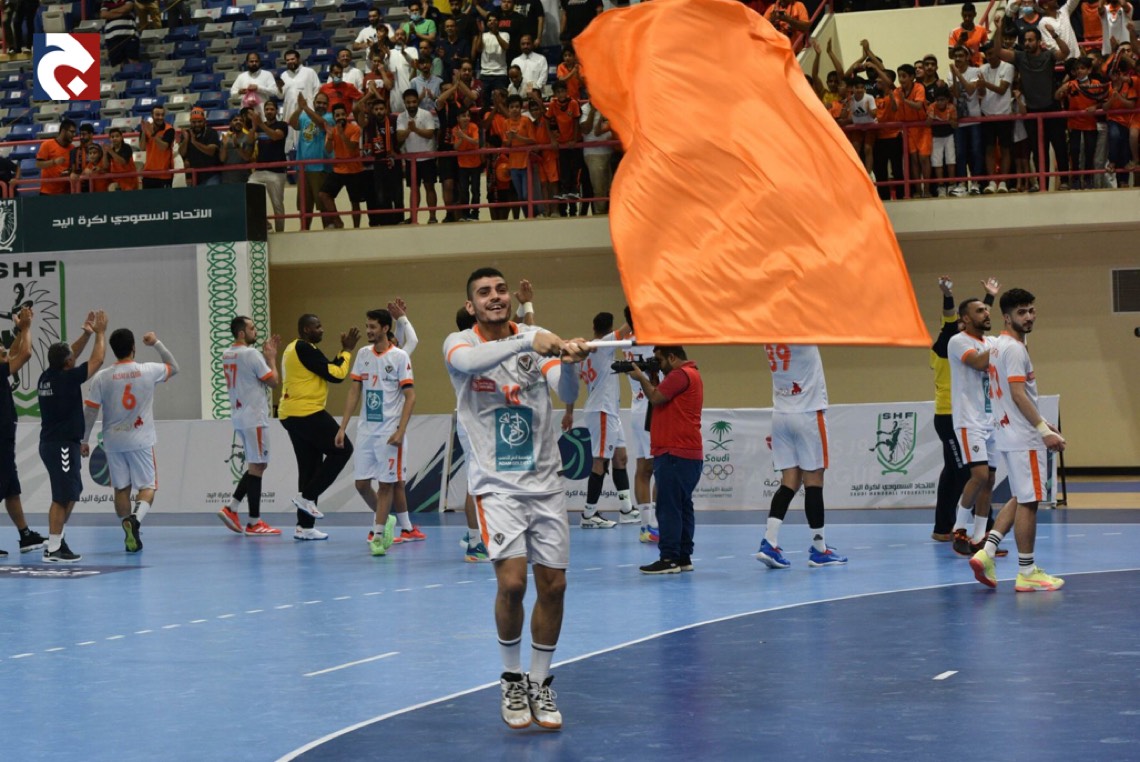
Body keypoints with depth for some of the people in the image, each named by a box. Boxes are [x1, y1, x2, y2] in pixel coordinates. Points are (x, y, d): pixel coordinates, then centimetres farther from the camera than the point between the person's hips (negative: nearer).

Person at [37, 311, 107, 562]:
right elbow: (96, 360, -9)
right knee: (63, 497, -7)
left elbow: (69, 356, 24)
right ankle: (53, 549, -7)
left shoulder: (47, 377, 6)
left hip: (51, 443, 9)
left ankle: (57, 540, 20)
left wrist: (86, 334, 21)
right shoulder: (67, 378, -16)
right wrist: (100, 333, 3)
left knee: (70, 494, 17)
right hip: (63, 445, -9)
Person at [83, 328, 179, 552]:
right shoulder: (148, 371, -7)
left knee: (121, 488, 12)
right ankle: (136, 519, -24)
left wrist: (83, 440, 5)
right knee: (147, 486, 4)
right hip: (141, 440, -2)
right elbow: (174, 368, 13)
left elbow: (90, 412, -4)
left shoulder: (101, 378, -6)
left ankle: (130, 536, 13)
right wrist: (156, 344, 18)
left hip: (113, 441, 2)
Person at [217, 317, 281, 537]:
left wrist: (267, 355, 17)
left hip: (238, 417, 9)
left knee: (256, 465, 17)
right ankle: (254, 523, 0)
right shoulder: (251, 354, -15)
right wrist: (271, 357, 1)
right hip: (254, 417, -9)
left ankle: (231, 508, 9)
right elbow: (273, 381, -11)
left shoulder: (226, 355, 12)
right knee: (257, 466, -3)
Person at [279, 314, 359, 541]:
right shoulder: (305, 349, -13)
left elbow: (328, 370, 19)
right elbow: (335, 375, -14)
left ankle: (305, 526, 11)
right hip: (307, 413, -10)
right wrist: (347, 350, -3)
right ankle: (307, 496, -4)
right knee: (342, 449, -2)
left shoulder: (295, 349, 18)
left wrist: (344, 351, 12)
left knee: (309, 466, 11)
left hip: (291, 415, 10)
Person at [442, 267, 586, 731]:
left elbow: (567, 394, -11)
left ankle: (539, 685, 21)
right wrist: (528, 340, -42)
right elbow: (469, 361, -29)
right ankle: (511, 681, 6)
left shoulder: (535, 339, 3)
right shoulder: (459, 343, -4)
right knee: (512, 582, -16)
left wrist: (568, 362, -34)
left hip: (544, 483, 3)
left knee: (553, 585, 3)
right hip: (496, 485, -3)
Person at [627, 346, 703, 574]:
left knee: (668, 507, -10)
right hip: (688, 453, 11)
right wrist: (649, 378, 9)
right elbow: (662, 397, 19)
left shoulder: (681, 375, -12)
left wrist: (641, 378, 2)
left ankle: (669, 559, -11)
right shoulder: (690, 374, 21)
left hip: (675, 454, -11)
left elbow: (656, 398, -13)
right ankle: (683, 557, 15)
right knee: (682, 506, 12)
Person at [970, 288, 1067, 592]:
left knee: (1021, 499, 17)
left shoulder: (1000, 345, 15)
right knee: (1028, 501, -4)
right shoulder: (1014, 348, -15)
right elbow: (1018, 394, -22)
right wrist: (1044, 430, -23)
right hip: (1023, 438, -10)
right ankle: (1027, 573, 1)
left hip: (1010, 433, 10)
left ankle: (986, 552, 7)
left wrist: (1042, 423, 23)